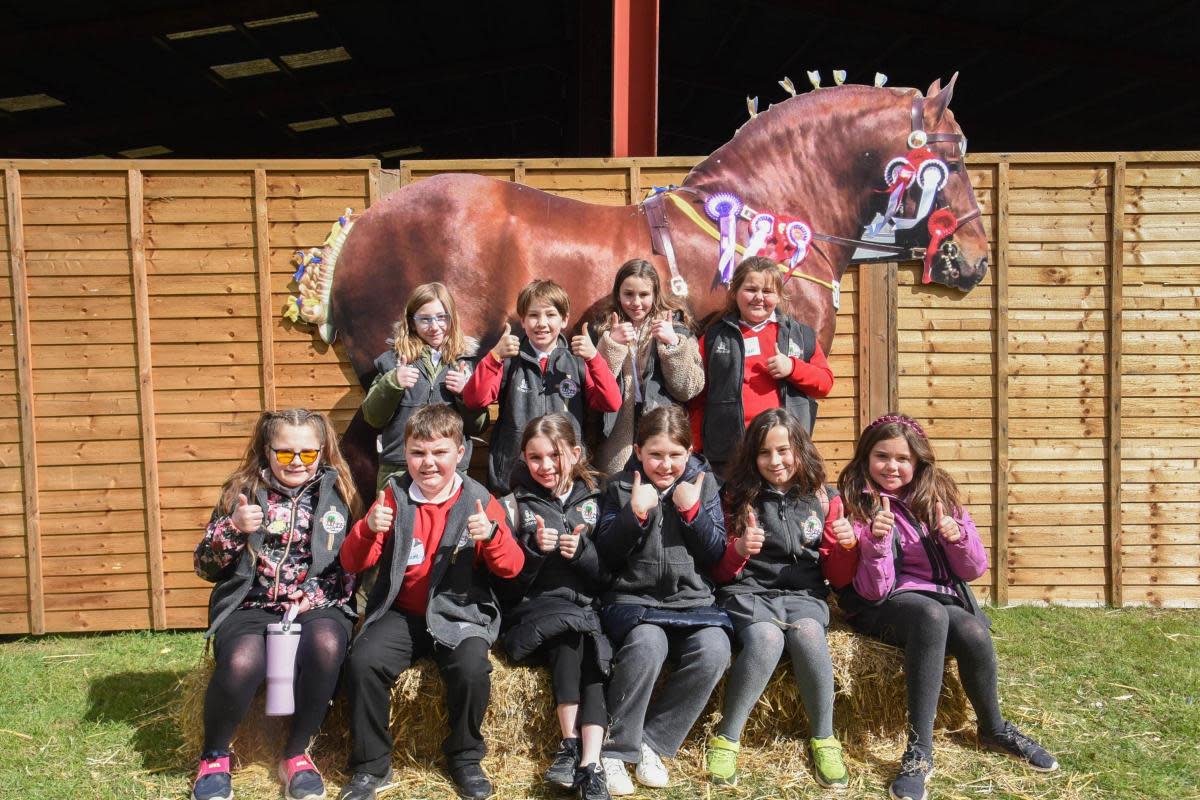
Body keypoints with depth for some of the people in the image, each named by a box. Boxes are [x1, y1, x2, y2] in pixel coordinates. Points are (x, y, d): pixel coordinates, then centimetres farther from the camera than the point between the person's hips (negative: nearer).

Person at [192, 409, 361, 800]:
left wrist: (313, 597, -14)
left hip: (318, 605, 0)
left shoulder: (338, 492, 7)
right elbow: (205, 568, 6)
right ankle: (214, 756, -1)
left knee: (326, 645, -35)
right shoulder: (242, 490, 7)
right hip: (250, 605, 0)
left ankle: (296, 754, -10)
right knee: (242, 662, -33)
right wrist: (233, 529, -13)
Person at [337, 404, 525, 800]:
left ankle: (465, 758, 0)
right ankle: (371, 765, -1)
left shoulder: (478, 500, -1)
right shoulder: (394, 497, 4)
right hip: (401, 612, 2)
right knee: (362, 661, -23)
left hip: (459, 614, -2)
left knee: (471, 668, -28)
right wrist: (367, 530, -20)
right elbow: (352, 563, 1)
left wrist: (492, 534, -26)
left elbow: (512, 568, -5)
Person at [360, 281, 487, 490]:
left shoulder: (467, 361, 4)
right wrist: (391, 384, -13)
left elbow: (478, 426, 4)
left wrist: (466, 392, -13)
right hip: (397, 472, 0)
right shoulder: (393, 360, 3)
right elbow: (373, 418, 2)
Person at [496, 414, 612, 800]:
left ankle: (588, 762, -36)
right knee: (573, 625, -32)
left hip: (585, 606, 2)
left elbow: (607, 577, 7)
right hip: (532, 609, -1)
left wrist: (583, 552, -12)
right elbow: (508, 582, 1)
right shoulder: (515, 505, 6)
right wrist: (534, 548, -16)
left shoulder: (594, 502, 10)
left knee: (580, 641, -30)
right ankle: (577, 750, -29)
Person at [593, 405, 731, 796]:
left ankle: (651, 743, -10)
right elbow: (605, 555, -1)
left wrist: (692, 510, -10)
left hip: (692, 600, 2)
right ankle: (615, 750, -15)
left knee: (713, 650, -28)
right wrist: (635, 513, -14)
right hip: (634, 599, -2)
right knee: (648, 644, -34)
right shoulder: (620, 487, 5)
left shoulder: (704, 483, 9)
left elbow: (716, 554, 4)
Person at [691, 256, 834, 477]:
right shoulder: (715, 336, 10)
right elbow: (697, 397, 9)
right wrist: (696, 449, 3)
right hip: (728, 453, 0)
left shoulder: (800, 334, 13)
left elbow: (825, 382, 12)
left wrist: (793, 367, -7)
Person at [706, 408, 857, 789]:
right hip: (747, 593, -1)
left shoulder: (822, 499, 7)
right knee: (767, 639, -34)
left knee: (807, 635, -33)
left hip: (803, 594, 1)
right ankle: (726, 740, -17)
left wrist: (847, 546, -10)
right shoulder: (737, 498, 5)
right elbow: (720, 573, 7)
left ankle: (823, 739, -12)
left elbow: (839, 575, 11)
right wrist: (738, 550, -15)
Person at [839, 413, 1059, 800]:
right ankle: (920, 752, -31)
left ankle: (994, 728, 0)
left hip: (946, 597, 4)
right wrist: (877, 543, -30)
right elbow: (873, 592, -13)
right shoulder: (856, 504, -9)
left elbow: (975, 569, 5)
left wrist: (957, 536, -16)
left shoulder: (939, 493, 2)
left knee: (974, 631, -29)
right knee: (932, 613, -36)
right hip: (885, 607, -3)